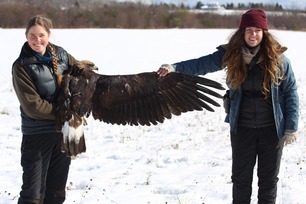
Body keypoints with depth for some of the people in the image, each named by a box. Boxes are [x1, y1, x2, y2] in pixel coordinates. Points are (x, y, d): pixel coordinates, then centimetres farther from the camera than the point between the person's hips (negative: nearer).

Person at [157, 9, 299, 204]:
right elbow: (202, 64, -10)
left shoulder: (277, 58, -9)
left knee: (269, 178, 9)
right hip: (242, 127, 2)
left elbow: (291, 92, -5)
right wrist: (174, 67, -26)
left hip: (272, 128, -1)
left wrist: (291, 128, -6)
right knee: (241, 177, 11)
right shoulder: (231, 55, -5)